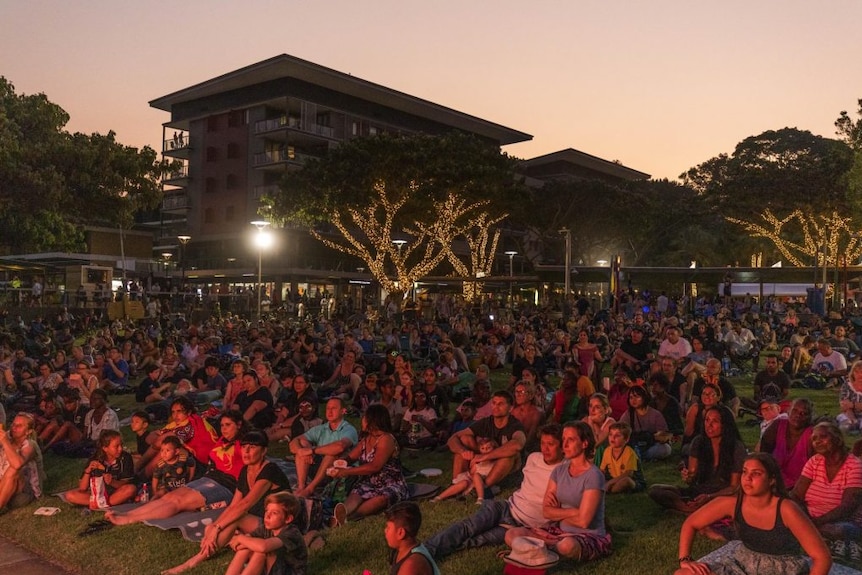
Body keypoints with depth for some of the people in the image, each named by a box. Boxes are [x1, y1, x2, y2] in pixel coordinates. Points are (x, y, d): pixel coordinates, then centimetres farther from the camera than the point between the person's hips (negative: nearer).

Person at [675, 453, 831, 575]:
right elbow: (690, 524, -2)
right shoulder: (731, 503, -13)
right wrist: (685, 559, -12)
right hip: (744, 562, 4)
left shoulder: (786, 510, -24)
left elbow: (822, 557, -21)